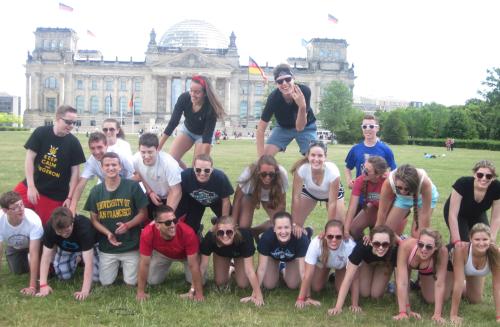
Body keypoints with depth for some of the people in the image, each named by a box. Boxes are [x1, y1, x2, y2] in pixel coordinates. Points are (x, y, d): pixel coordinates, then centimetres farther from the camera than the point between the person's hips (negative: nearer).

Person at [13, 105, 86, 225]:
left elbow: (75, 171, -2)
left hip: (55, 196, -1)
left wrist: (70, 197, -7)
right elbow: (30, 158, -4)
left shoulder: (73, 142, -5)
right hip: (31, 186, 1)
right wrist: (31, 186, -10)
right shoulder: (40, 133, -6)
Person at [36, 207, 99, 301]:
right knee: (64, 276, -14)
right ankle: (76, 259, 17)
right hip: (65, 248, 2)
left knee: (97, 277, -16)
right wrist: (43, 285, -37)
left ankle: (80, 257, 14)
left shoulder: (84, 227, -43)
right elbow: (46, 256, -28)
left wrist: (85, 291, -50)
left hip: (90, 247, -2)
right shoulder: (50, 228, -33)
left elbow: (88, 262, -44)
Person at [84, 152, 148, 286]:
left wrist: (128, 225, -22)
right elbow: (94, 219, 4)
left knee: (131, 282, 2)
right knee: (106, 282, 6)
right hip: (106, 247, 2)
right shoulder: (96, 191, 0)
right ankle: (117, 265, 37)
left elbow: (143, 213, -4)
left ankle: (124, 265, 34)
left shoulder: (133, 186, -8)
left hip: (131, 246, -2)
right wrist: (108, 233, -15)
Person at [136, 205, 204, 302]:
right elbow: (144, 263, -28)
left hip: (186, 254, -1)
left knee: (199, 282, -13)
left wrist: (199, 293, -30)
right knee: (152, 281, -3)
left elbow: (193, 264, -34)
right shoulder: (148, 233, -40)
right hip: (162, 253, 2)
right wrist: (141, 292, -22)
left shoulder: (187, 233, -44)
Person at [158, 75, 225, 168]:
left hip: (203, 134, -3)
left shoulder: (211, 107, -35)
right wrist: (158, 147, -22)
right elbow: (173, 123, -21)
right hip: (187, 130, 3)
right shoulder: (184, 98, -27)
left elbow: (207, 137, -32)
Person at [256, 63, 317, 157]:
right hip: (283, 127, 1)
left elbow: (300, 127, -33)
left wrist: (302, 106, -50)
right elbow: (261, 129, -27)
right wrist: (261, 157, -33)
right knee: (265, 155, -16)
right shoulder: (273, 97, -32)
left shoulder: (304, 91, -34)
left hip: (306, 126, -1)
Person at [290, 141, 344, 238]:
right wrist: (296, 224, -24)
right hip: (309, 191, 1)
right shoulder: (301, 169, -37)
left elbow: (332, 203, -31)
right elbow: (296, 196, -27)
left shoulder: (333, 172, -39)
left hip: (332, 193, -1)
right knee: (295, 226, -8)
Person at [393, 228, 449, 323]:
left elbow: (440, 284, -36)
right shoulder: (406, 246, -45)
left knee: (431, 300, 3)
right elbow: (402, 281, -43)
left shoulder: (442, 251, -42)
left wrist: (437, 314, -38)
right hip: (407, 263, -1)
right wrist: (403, 312, -44)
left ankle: (421, 283, 32)